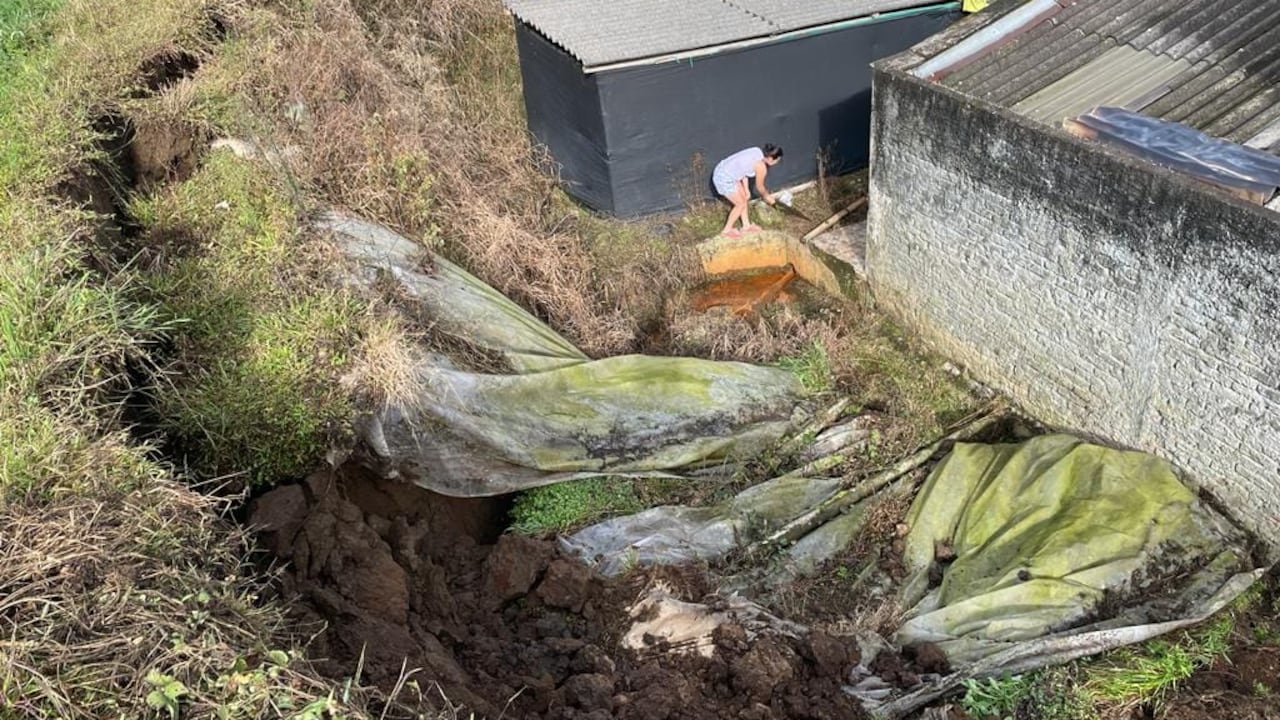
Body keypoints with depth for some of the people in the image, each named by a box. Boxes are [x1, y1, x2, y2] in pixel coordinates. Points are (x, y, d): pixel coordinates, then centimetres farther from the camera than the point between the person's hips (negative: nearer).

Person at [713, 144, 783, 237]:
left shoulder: (757, 152, 5)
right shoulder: (761, 166, -18)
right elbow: (759, 187, -2)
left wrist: (746, 189, 18)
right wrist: (767, 196, 18)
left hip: (722, 170, 9)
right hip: (724, 178, -9)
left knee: (744, 198, 20)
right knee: (741, 204, 6)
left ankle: (746, 226, 34)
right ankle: (727, 230, 20)